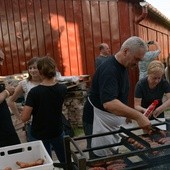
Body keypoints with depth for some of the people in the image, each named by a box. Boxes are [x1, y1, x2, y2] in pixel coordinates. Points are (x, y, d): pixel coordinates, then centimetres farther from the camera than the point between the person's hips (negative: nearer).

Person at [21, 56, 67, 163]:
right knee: (65, 161, 21)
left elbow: (24, 118, -19)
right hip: (57, 132, 2)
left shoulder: (34, 92, -22)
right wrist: (54, 79, 2)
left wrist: (33, 110, -2)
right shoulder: (62, 89, -12)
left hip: (39, 134, -1)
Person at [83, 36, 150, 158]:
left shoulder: (123, 66, 4)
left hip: (112, 122, 9)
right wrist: (138, 116, -41)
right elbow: (109, 103, -40)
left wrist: (129, 114, 13)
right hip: (98, 122, -9)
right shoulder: (109, 70, -27)